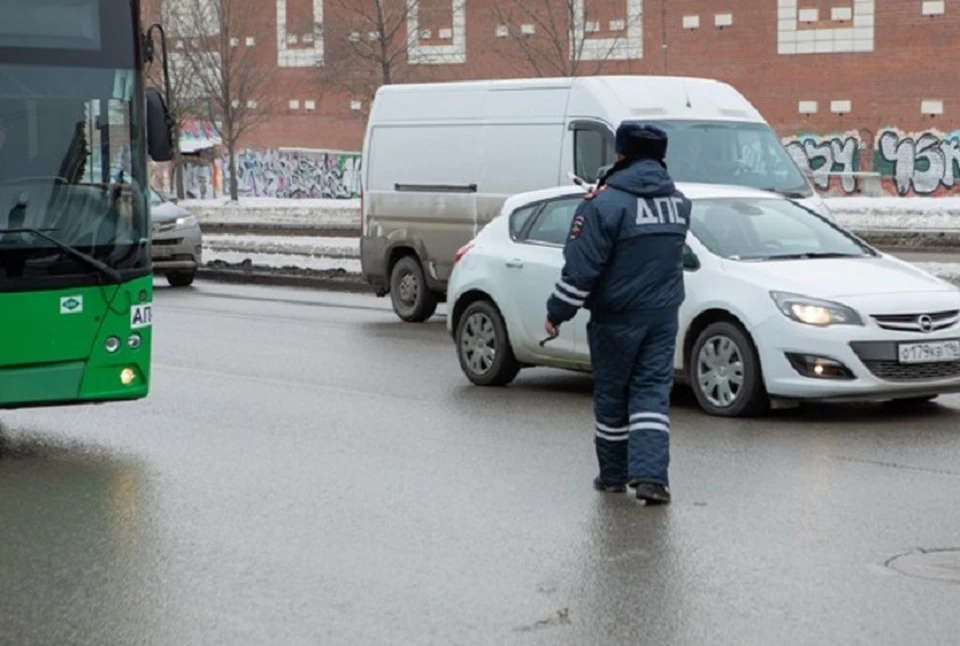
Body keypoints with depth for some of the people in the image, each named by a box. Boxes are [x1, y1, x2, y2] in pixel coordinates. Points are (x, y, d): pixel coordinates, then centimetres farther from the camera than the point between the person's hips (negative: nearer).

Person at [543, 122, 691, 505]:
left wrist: (557, 313, -9)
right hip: (663, 315, 4)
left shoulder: (606, 202, -17)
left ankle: (613, 474, 21)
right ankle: (650, 475, -10)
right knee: (652, 391, 4)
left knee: (611, 394, 10)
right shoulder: (678, 202, 5)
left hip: (617, 317, -4)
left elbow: (580, 267, -16)